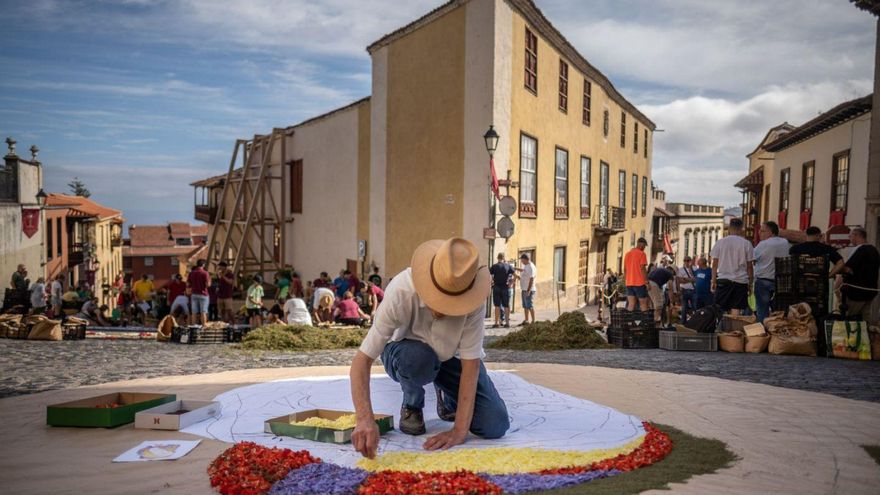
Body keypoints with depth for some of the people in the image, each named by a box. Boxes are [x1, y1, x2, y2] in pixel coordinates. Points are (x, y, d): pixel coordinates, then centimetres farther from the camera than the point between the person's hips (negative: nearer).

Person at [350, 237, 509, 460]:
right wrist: (365, 419, -50)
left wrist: (460, 430, -31)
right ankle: (412, 405, -4)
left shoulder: (474, 299, -33)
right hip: (406, 354, -1)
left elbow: (470, 364, -27)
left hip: (452, 356, 2)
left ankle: (446, 396, 17)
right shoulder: (400, 292, -37)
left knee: (495, 426, -15)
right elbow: (363, 359, -37)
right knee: (418, 357, -39)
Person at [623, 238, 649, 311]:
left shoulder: (627, 254, 14)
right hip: (640, 283, -6)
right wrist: (647, 282, -11)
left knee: (631, 304, 4)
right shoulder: (641, 254, -6)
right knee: (643, 304, -1)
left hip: (629, 283, 6)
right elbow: (643, 269, -13)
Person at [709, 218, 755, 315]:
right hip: (740, 281, 0)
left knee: (720, 310, 4)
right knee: (736, 310, -3)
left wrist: (713, 281, 8)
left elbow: (715, 264, 2)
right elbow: (749, 266, 3)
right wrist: (750, 284, 10)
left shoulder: (720, 242, 2)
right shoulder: (746, 244, 1)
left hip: (723, 280, 0)